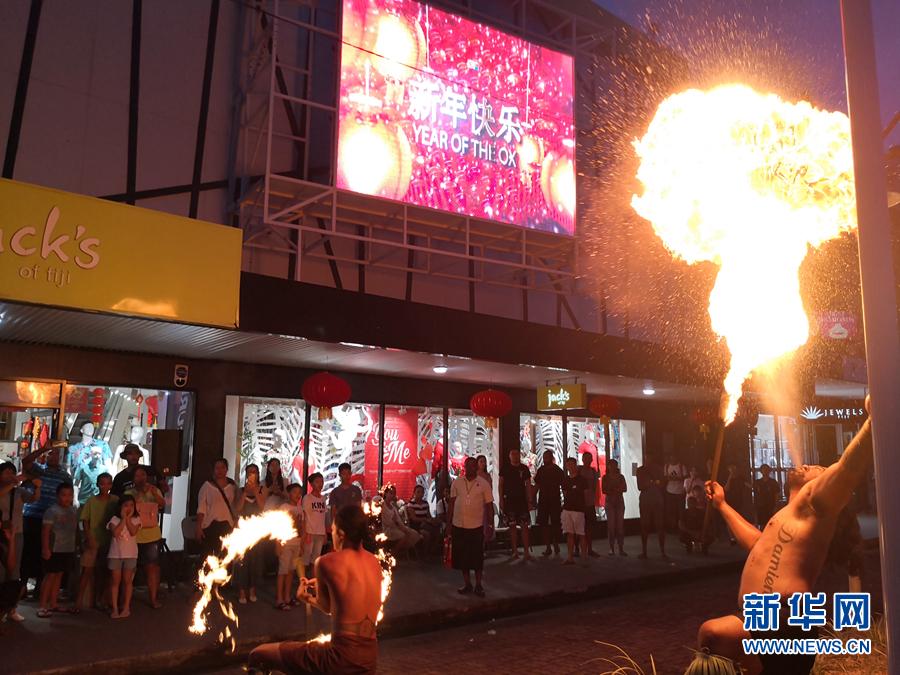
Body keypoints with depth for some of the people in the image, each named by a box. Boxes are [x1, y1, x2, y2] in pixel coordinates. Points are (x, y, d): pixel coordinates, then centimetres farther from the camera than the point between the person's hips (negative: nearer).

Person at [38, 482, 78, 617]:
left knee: (58, 575, 14)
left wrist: (76, 546, 14)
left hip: (68, 549, 6)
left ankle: (53, 603, 24)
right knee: (50, 576, -2)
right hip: (54, 549, -6)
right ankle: (43, 606, 4)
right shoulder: (52, 511, -13)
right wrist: (45, 548, -19)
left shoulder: (74, 511, 7)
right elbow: (45, 531, -15)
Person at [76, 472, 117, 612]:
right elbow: (85, 520, -1)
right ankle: (79, 599, 8)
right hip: (92, 541, -2)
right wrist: (89, 538, -10)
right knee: (87, 570, -3)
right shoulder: (91, 500, -3)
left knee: (102, 571, 10)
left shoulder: (115, 500, -1)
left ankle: (98, 600, 22)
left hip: (107, 541, 2)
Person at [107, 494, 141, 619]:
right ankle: (115, 608, 11)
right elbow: (115, 533, -18)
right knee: (115, 581, 5)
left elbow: (133, 532, -16)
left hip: (130, 554, 0)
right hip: (115, 554, 0)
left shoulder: (136, 519, 1)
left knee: (127, 581, 7)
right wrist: (123, 518, -14)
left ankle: (126, 607, 16)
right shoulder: (115, 519, -3)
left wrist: (128, 518, -11)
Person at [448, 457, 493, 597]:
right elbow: (452, 502, 8)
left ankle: (478, 585, 17)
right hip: (458, 525, 2)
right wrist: (449, 522, 6)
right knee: (462, 556, 8)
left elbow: (489, 505, 0)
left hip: (476, 526, -2)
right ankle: (467, 584, 22)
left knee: (477, 556, 4)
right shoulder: (457, 482, 2)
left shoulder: (483, 484, -3)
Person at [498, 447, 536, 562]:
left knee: (524, 526, -5)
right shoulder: (505, 468, 3)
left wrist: (530, 501, 1)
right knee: (512, 526, 3)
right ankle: (515, 552, 10)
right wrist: (501, 500, -2)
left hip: (522, 500, 0)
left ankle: (527, 552, -1)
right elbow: (501, 484, 5)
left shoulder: (524, 469, 5)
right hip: (509, 500, 0)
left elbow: (528, 485, 7)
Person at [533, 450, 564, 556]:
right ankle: (547, 547, 9)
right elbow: (537, 485, 13)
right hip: (542, 501, 3)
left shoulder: (557, 470, -2)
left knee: (555, 524, 2)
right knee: (544, 524, 1)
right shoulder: (541, 470, 8)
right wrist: (533, 498, 7)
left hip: (555, 501, -3)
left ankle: (556, 544, 23)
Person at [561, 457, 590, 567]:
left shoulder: (582, 479, -4)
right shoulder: (565, 480, 10)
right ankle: (570, 558, 13)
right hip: (567, 509, 5)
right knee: (569, 534, 7)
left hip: (578, 510, -5)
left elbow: (587, 494, 0)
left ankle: (584, 558, 1)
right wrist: (567, 503, 10)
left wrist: (579, 503, 6)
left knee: (580, 535, -5)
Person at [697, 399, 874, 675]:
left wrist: (875, 415, -30)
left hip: (784, 628, -10)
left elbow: (850, 464, -16)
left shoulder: (816, 501, 3)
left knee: (713, 634, -33)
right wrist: (723, 506, 55)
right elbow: (759, 543, 48)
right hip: (761, 626, 10)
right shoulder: (789, 516, 29)